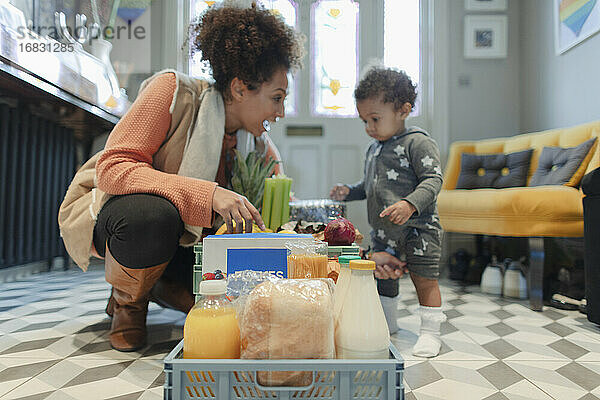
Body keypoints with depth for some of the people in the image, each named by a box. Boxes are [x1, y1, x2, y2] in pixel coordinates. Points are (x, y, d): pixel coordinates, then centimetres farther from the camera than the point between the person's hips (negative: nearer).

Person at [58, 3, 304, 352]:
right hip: (102, 210, -4)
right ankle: (127, 300, -6)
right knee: (153, 215, -41)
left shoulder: (259, 145, -7)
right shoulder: (173, 92, -23)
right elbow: (111, 168, -31)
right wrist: (207, 194, -41)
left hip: (178, 240, 5)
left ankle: (159, 287, 12)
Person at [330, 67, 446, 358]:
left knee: (424, 279, 2)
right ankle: (388, 323, 34)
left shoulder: (418, 142, -11)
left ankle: (430, 332, 18)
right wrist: (349, 192, 7)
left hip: (417, 228, -7)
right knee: (383, 276, 16)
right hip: (383, 232, 8)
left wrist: (410, 204, -31)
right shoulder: (373, 148, 14)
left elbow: (433, 180, -17)